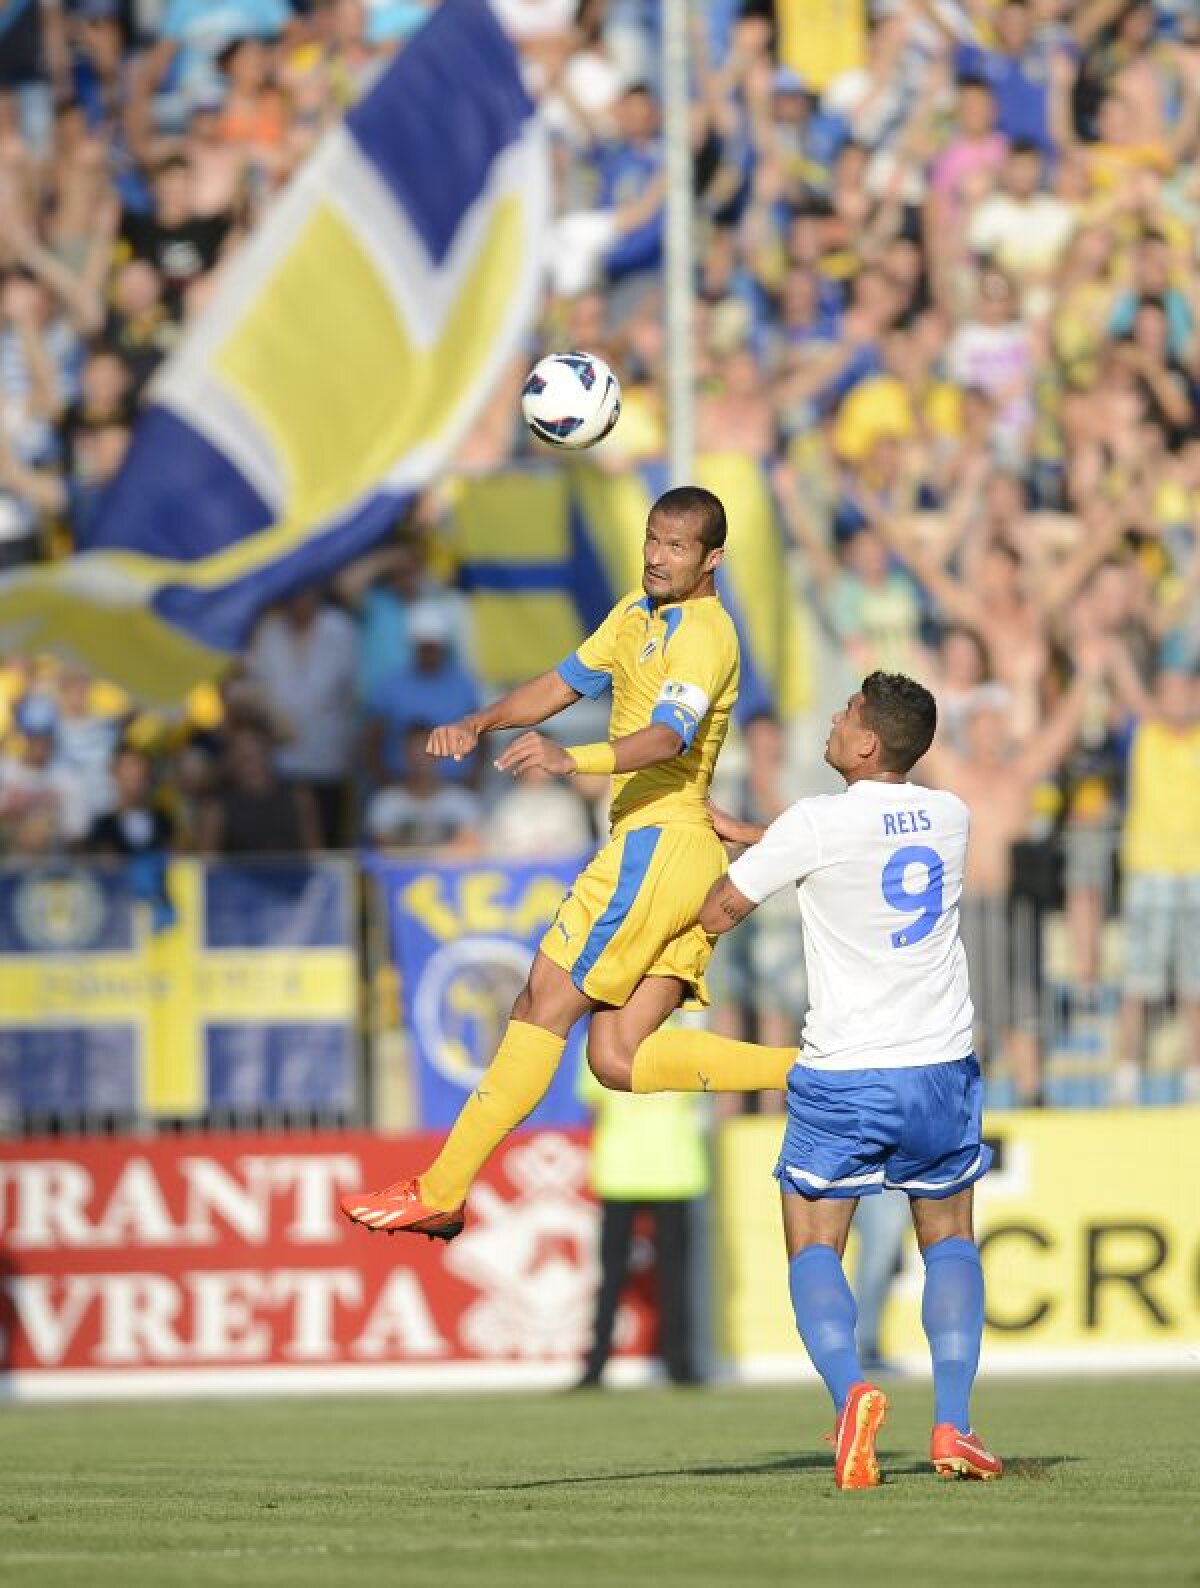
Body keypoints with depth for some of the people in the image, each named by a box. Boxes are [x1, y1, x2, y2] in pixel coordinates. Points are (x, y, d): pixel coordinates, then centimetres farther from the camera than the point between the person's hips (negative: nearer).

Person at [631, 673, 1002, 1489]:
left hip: (841, 1077, -4)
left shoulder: (816, 824, -14)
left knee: (814, 1248, 8)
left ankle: (852, 1389, -19)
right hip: (940, 1067, 4)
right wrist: (741, 830, 24)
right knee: (949, 1239, 18)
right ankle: (954, 1423, 3)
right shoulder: (950, 817, 2)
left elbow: (718, 913, -5)